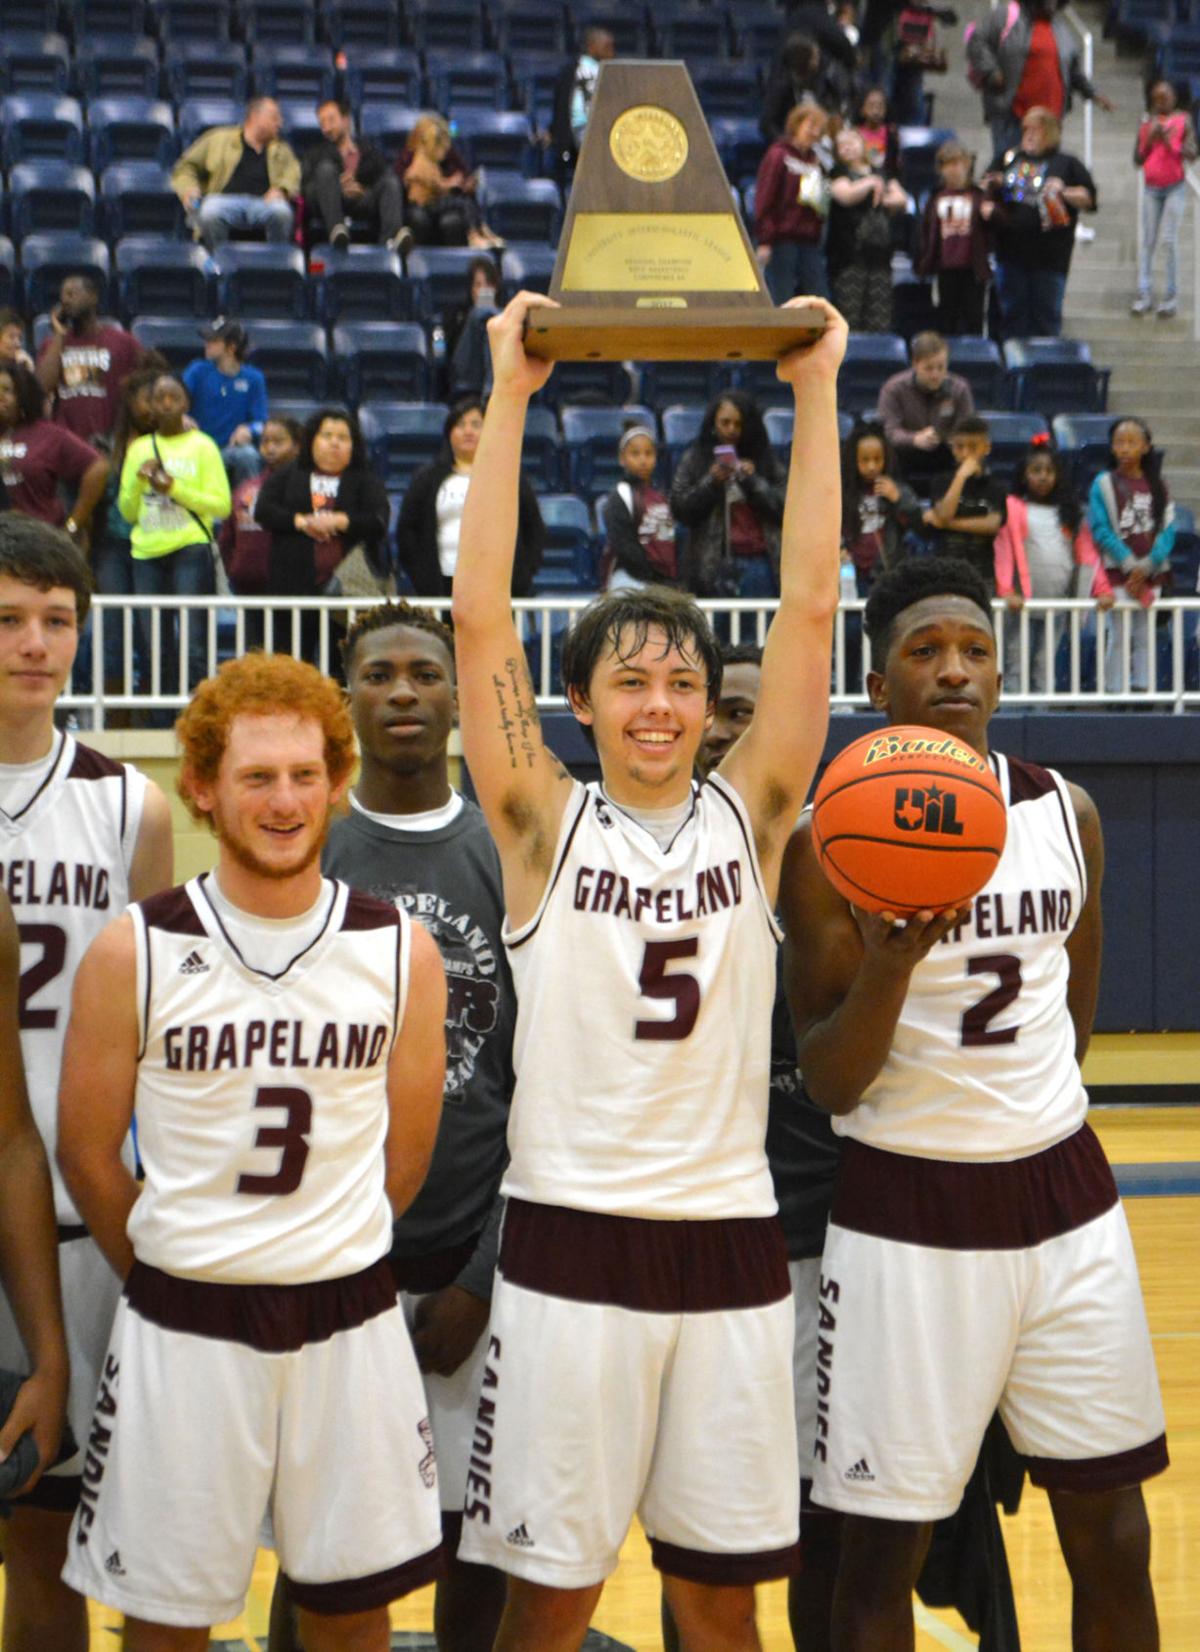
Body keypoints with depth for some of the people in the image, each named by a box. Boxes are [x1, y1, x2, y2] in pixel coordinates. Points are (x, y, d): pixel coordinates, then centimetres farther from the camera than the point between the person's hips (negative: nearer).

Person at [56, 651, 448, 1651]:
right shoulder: (134, 953, -7)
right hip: (183, 1330, -1)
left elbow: (405, 1157, 8)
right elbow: (88, 1152, 1)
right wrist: (177, 1277, 8)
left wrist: (322, 1259, 12)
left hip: (350, 1318, 1)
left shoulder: (401, 953, -1)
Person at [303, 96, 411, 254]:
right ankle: (336, 231, -49)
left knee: (391, 181, -24)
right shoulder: (316, 153, 29)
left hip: (362, 202, 1)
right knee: (327, 167, -28)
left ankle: (392, 236, -51)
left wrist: (363, 190, -8)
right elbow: (305, 187, 11)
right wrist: (339, 188, -6)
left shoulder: (370, 151, 28)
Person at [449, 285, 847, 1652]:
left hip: (729, 1240, 2)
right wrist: (511, 398, -10)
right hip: (569, 1239, -2)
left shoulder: (747, 815, 4)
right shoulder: (545, 825, -1)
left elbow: (809, 611, -2)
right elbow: (479, 619, -9)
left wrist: (816, 393, -4)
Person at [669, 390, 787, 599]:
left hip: (759, 561, 2)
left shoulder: (764, 459, 12)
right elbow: (679, 509, 2)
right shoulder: (694, 460, 8)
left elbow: (782, 509, 5)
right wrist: (711, 483, -10)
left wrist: (752, 481, -7)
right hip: (715, 564, -2)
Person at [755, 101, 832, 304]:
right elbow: (764, 201, -10)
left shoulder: (816, 161, 17)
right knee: (781, 302, -5)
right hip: (782, 240, -7)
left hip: (810, 241, 7)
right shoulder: (778, 156, -4)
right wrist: (764, 241, -15)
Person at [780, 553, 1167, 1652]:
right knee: (884, 1547, 1)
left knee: (1112, 1539, 8)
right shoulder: (834, 840, -9)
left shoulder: (1067, 812, 4)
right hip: (908, 1217, -4)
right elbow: (826, 1083, -11)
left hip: (1064, 1196, 4)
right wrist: (891, 963, -27)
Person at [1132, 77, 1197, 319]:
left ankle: (1171, 297, -2)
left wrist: (1169, 141, -19)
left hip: (1174, 189, -3)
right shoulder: (1146, 123, 8)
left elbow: (1191, 154, -9)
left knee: (1169, 240, -8)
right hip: (1151, 189, 3)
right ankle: (1143, 294, 5)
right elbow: (1137, 160, 6)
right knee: (1148, 241, 3)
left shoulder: (1183, 120, 0)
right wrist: (1150, 139, -8)